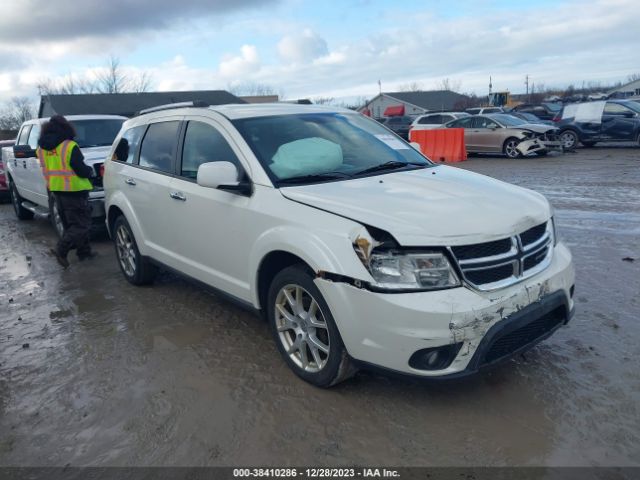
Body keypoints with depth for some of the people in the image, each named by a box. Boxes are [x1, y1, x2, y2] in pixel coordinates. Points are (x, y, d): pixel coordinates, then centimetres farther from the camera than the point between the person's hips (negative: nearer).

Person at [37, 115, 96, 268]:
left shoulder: (42, 149, 7)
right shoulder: (70, 147, -17)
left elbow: (48, 169, 14)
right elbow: (81, 170, -16)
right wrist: (91, 171, 2)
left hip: (57, 191, 8)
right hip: (74, 191, -8)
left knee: (71, 224, 17)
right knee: (81, 224, -1)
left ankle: (84, 251, 22)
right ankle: (61, 250, -12)